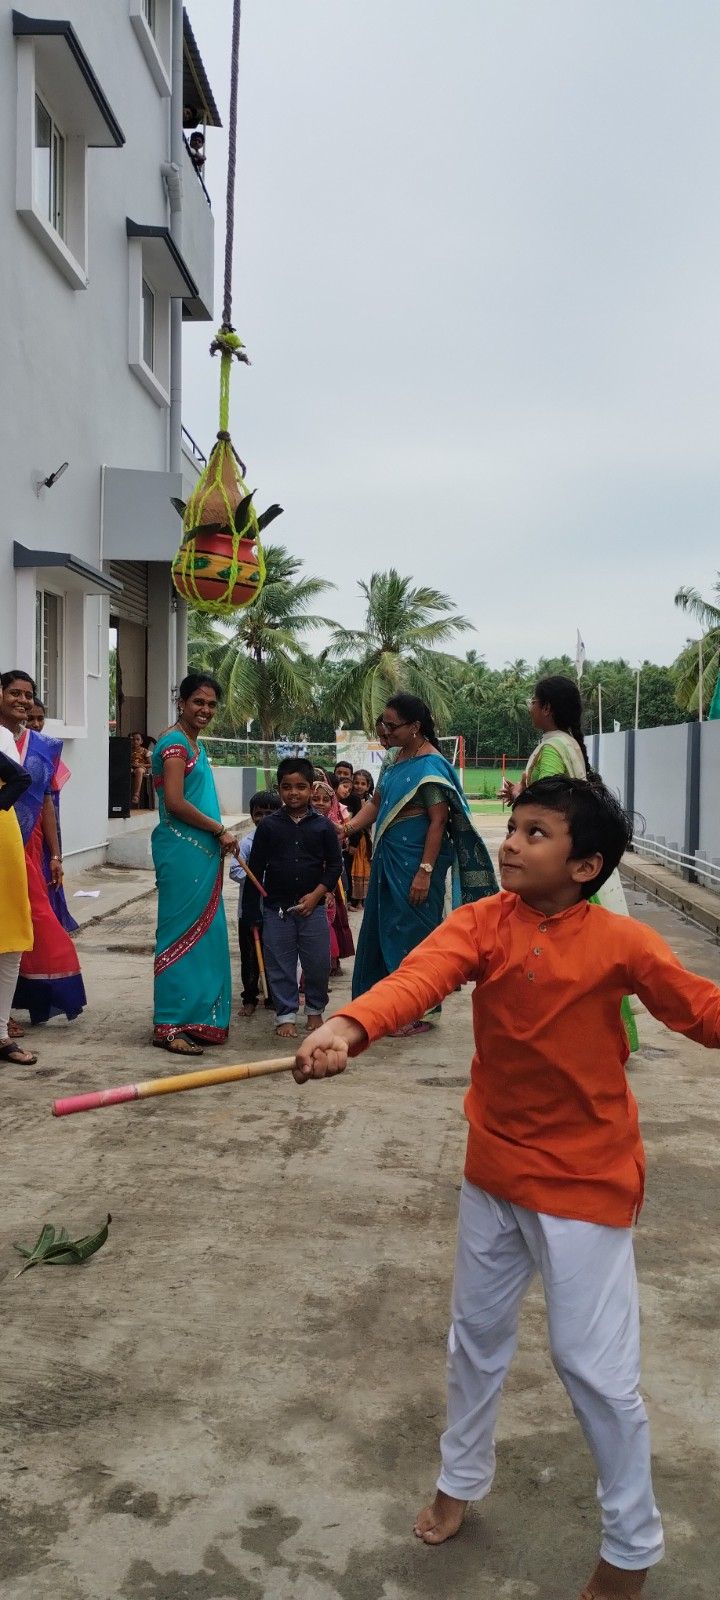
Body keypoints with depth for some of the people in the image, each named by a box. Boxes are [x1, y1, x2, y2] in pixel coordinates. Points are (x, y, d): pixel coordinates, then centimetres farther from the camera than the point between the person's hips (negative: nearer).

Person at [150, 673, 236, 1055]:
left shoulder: (194, 743, 18)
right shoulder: (175, 742, -11)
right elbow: (175, 802, -19)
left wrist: (218, 837, 11)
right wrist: (220, 830, -11)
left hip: (201, 851, 10)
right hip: (181, 851, -9)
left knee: (203, 932, 12)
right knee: (182, 932, -6)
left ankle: (198, 1016, 20)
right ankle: (169, 1026, -1)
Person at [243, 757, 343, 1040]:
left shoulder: (323, 826, 0)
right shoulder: (269, 825, 0)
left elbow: (335, 865, 3)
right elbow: (255, 868, 3)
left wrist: (316, 894, -8)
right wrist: (251, 909, 1)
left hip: (312, 907, 0)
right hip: (276, 908, 0)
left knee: (318, 963, 5)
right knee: (280, 965, 5)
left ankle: (314, 1010, 27)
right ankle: (285, 1015, 18)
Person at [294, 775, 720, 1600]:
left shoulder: (620, 942, -17)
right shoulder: (481, 922, -14)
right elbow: (417, 976, -32)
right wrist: (347, 1027, -50)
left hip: (585, 1178, -3)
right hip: (494, 1167, 4)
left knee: (595, 1365, 3)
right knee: (477, 1334, 21)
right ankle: (460, 1479, 47)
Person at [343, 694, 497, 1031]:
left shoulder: (430, 765, -15)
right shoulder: (396, 760, 10)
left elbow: (438, 821, -18)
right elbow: (376, 803, 15)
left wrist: (425, 871, -22)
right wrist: (348, 827, -1)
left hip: (415, 861, -9)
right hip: (389, 858, 9)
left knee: (412, 933, 0)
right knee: (382, 928, 14)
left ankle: (419, 1014, 12)